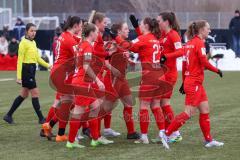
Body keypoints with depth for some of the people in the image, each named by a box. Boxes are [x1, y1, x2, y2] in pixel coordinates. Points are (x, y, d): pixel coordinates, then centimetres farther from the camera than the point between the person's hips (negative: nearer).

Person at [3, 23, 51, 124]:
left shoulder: (33, 42, 14)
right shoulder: (24, 42, -12)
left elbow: (37, 58, 19)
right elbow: (20, 60, -15)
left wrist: (47, 65, 6)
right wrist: (18, 76, -18)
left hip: (32, 70, 9)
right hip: (26, 69, -9)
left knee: (24, 95, 13)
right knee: (35, 93, -6)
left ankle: (8, 115, 20)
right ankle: (41, 118, 1)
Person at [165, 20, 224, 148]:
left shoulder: (189, 43, 12)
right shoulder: (199, 43, -13)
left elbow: (184, 64, 15)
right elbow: (204, 63, -17)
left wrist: (184, 82, 19)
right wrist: (217, 70, -3)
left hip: (189, 81, 9)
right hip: (194, 83, -9)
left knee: (205, 110, 10)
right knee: (189, 112, -7)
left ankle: (208, 140, 14)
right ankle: (166, 133, -6)